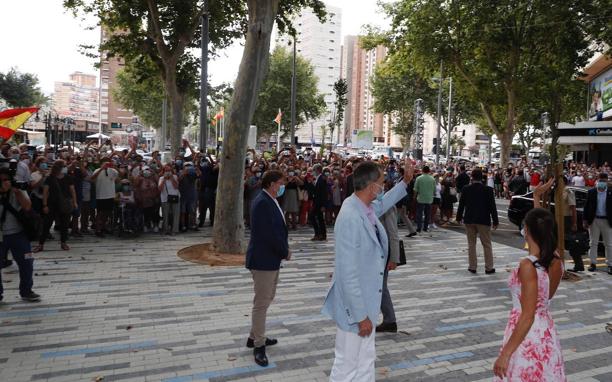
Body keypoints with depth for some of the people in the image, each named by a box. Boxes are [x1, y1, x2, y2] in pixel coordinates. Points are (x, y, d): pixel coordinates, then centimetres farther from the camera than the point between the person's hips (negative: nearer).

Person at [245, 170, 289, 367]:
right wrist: (285, 252, -12)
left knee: (266, 299, 20)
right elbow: (269, 234, -25)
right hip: (263, 260, -10)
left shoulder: (270, 202, 10)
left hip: (271, 259, 11)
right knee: (261, 303, 0)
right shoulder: (262, 203, -21)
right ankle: (258, 345, 12)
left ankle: (255, 336, 34)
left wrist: (284, 249, 1)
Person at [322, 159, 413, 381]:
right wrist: (361, 315, -22)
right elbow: (348, 273, -27)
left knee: (366, 360, 23)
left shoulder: (366, 208, -2)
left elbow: (382, 204, 26)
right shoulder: (351, 218, -28)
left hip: (366, 302, 9)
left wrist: (405, 181, 22)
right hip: (354, 307, -9)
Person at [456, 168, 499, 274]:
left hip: (469, 220, 1)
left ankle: (472, 266, 14)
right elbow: (492, 206, -7)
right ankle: (489, 267, 12)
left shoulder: (466, 189, -6)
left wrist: (459, 217, 13)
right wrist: (495, 221, 0)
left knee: (471, 244, 11)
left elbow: (461, 204, 0)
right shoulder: (488, 190, -9)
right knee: (487, 245, 8)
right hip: (483, 220, -1)